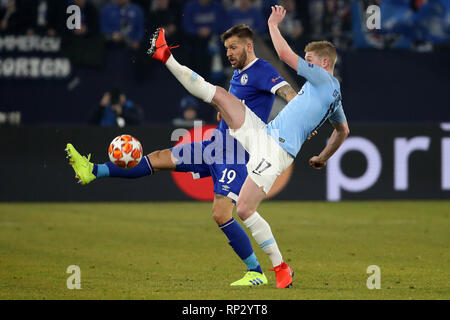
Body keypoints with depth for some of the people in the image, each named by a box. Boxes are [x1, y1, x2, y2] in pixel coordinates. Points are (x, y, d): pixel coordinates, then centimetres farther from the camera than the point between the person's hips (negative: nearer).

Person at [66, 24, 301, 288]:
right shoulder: (239, 73, 17)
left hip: (237, 155, -9)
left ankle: (256, 273, -5)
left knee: (221, 215, -17)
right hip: (215, 146, 9)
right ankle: (92, 172, 12)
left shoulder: (262, 71, -11)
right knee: (160, 158, 8)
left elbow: (289, 93, -28)